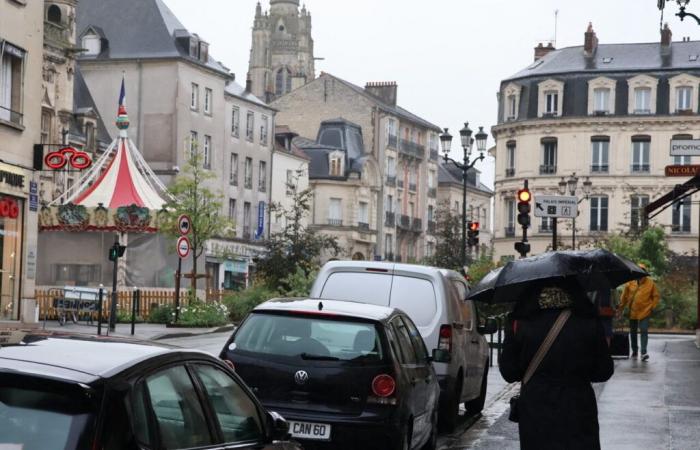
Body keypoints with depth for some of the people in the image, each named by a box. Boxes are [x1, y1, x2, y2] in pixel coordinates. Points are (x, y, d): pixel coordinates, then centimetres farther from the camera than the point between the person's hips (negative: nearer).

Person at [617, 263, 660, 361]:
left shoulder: (651, 283, -6)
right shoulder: (630, 283, -4)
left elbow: (656, 296, 3)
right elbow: (624, 296, 5)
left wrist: (652, 307, -3)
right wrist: (621, 307, 6)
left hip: (645, 312, -3)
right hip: (632, 312, 3)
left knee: (644, 331, -11)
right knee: (633, 332, 12)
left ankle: (644, 352, -10)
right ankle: (634, 351, 27)